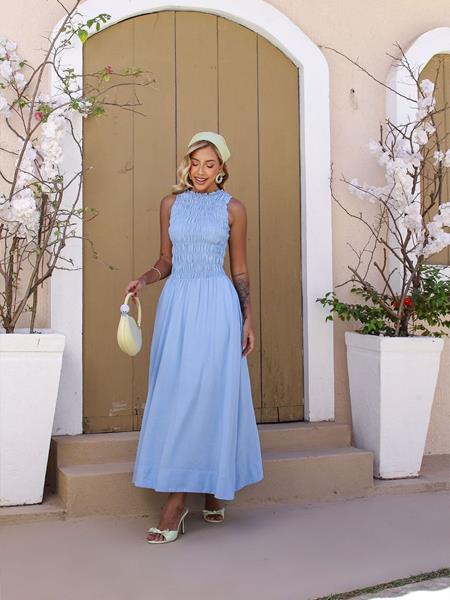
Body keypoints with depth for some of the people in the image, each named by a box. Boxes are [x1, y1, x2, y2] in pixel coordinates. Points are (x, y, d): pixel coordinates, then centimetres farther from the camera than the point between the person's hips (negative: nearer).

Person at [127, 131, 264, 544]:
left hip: (216, 305, -2)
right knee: (174, 395, 0)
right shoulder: (171, 204, 11)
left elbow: (240, 271, 8)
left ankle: (213, 485, 4)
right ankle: (179, 497, 7)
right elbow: (167, 260, 16)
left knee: (210, 394, -5)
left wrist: (248, 319, 1)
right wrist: (144, 280, -3)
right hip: (177, 303, 3)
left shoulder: (233, 209, 5)